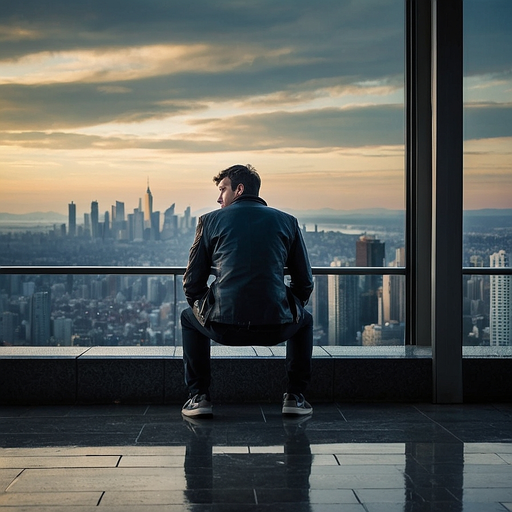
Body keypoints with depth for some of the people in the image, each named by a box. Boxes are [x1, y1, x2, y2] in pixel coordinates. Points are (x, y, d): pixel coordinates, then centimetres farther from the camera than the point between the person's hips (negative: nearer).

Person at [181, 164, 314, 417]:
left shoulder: (210, 220, 10)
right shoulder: (287, 221, 14)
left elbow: (192, 283, 11)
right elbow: (305, 283, 15)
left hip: (223, 328, -1)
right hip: (276, 328, 1)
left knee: (189, 318, 34)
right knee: (305, 320, 36)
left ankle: (199, 396, 26)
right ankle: (295, 396, 27)